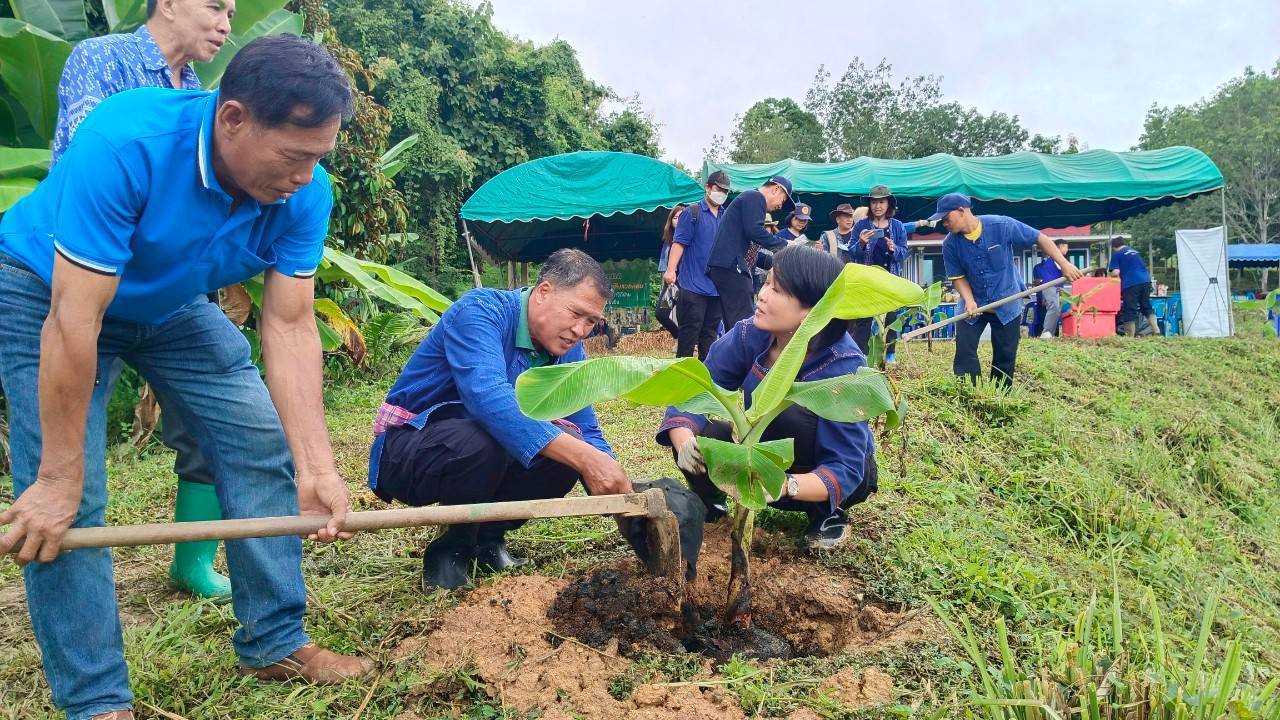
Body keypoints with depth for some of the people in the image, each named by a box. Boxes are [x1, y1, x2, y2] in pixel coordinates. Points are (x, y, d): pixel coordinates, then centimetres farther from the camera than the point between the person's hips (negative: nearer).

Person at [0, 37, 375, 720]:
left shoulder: (304, 192, -23)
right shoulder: (124, 143, -39)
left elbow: (289, 327, -23)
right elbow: (76, 321, -37)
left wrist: (315, 466, -32)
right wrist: (58, 479, -31)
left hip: (172, 304, 5)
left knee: (263, 443, -1)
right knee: (67, 502, -14)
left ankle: (275, 644, 11)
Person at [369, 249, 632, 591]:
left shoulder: (568, 350, -3)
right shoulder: (480, 311, -25)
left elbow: (588, 432, -2)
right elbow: (487, 396, -42)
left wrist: (623, 495, -21)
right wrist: (584, 457, -48)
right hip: (407, 448, -6)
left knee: (568, 441, -17)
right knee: (482, 442, -36)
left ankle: (487, 537, 3)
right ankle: (451, 549, -9)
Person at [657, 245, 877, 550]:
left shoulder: (844, 367, -31)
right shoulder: (749, 335, -19)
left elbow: (845, 470, -33)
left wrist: (783, 485, -52)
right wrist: (685, 442, -41)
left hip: (842, 473, -3)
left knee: (783, 413, -33)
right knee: (698, 437, -24)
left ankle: (828, 514, -10)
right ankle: (710, 501, 9)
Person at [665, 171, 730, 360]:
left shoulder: (726, 217, 14)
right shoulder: (692, 213, -2)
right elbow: (679, 242, -8)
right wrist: (671, 269, -18)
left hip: (718, 285, 6)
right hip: (694, 283, -5)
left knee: (711, 330, 10)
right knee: (691, 328, -6)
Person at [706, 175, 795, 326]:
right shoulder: (755, 197, 0)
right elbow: (755, 231, -16)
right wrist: (784, 245, -7)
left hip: (724, 265, 10)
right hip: (731, 265, -10)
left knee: (733, 322, 7)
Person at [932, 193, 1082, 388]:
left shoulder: (1001, 226, -18)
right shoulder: (950, 244, -11)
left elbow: (1040, 238, -9)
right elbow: (958, 277, -4)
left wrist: (1064, 264, -10)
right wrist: (969, 301, -21)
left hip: (1007, 304, -2)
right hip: (973, 306, 2)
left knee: (1005, 358, 5)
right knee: (964, 354, -7)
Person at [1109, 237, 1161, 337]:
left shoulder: (1116, 254, 3)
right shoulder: (1135, 252, 24)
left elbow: (1115, 272, -8)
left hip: (1131, 284, -6)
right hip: (1145, 281, 6)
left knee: (1130, 311, 0)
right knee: (1147, 307, 17)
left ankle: (1130, 337, 1)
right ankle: (1156, 330, 5)